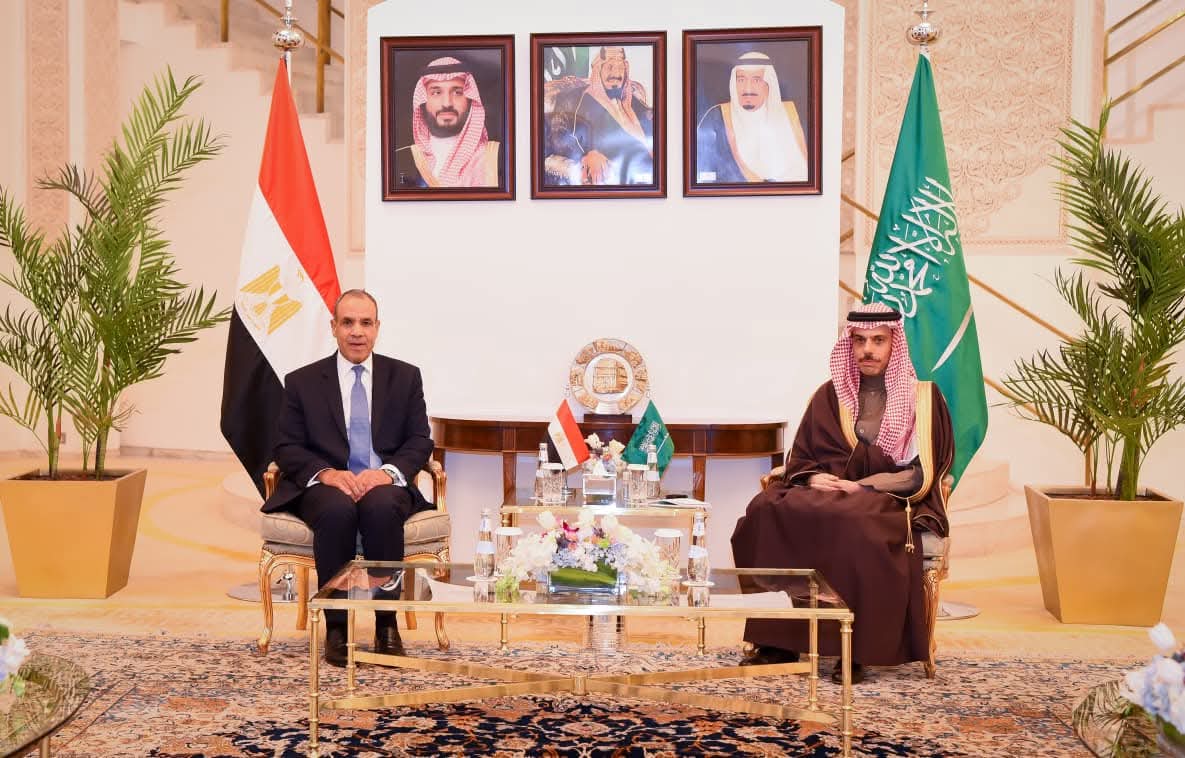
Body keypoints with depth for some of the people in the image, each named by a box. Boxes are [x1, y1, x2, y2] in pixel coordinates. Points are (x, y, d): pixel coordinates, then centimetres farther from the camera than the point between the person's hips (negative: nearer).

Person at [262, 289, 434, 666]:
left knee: (381, 507, -36)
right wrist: (326, 473, -15)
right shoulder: (302, 381, 11)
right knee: (337, 510, -36)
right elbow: (287, 447, 5)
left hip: (384, 484, 0)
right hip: (325, 486, 0)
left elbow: (420, 441, 8)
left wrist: (388, 471, -14)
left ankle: (387, 624, -22)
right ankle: (335, 627, -24)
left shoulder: (406, 376, 13)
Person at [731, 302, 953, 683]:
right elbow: (799, 460, 13)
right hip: (828, 494, 4)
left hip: (890, 502, -3)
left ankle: (856, 650, -26)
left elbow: (919, 474, -3)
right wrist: (814, 478, -10)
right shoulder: (830, 395, 15)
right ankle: (778, 641, -23)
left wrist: (860, 486, -15)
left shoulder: (922, 397, 6)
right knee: (767, 510, -27)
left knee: (855, 525, -39)